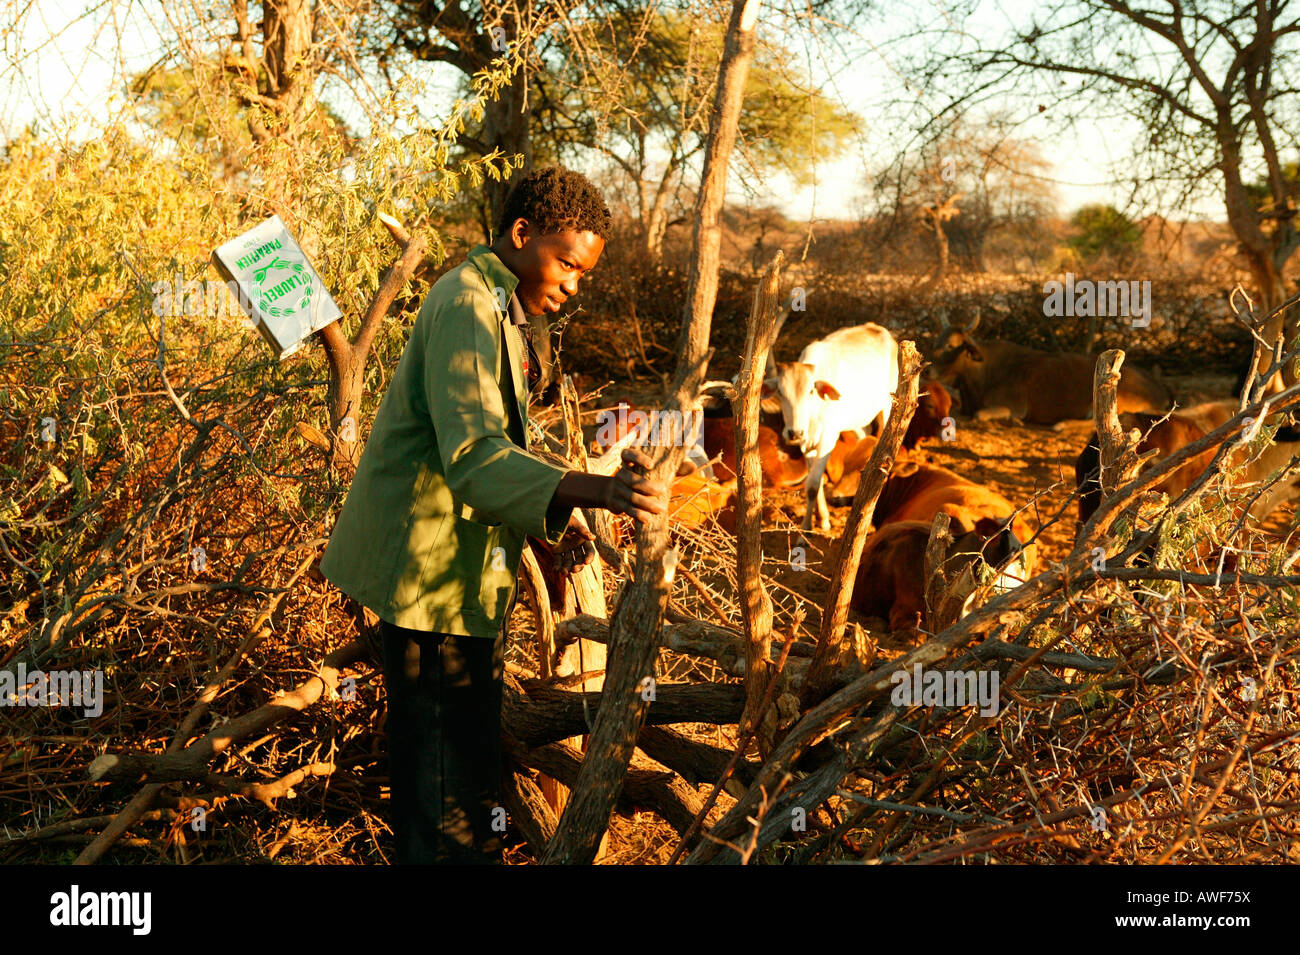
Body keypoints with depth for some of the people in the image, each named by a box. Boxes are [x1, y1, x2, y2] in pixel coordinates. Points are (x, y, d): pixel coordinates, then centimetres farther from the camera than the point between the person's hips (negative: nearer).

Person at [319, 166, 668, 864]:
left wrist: (555, 522, 10)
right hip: (434, 573, -11)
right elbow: (475, 458, -33)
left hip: (468, 573, 11)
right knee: (450, 784, -5)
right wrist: (596, 491, -45)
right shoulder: (468, 306, -19)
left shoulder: (498, 308, 16)